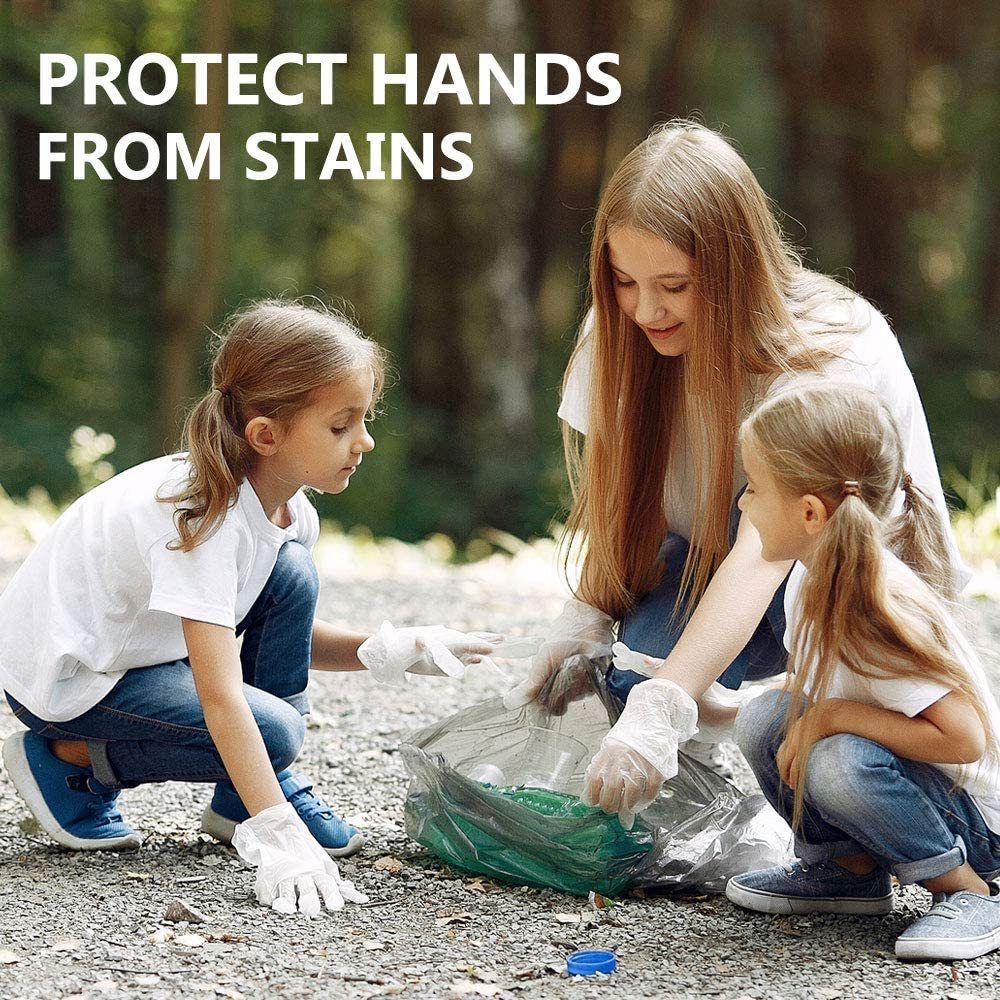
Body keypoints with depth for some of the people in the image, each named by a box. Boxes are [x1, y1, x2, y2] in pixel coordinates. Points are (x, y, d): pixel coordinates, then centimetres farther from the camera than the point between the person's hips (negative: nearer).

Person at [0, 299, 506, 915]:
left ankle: (242, 801, 2)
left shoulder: (288, 507, -5)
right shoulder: (206, 518, -32)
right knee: (274, 731, -21)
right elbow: (221, 699, -38)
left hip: (141, 645, 8)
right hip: (63, 674, -8)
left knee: (291, 578, -7)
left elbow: (293, 636, 10)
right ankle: (67, 761, -3)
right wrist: (279, 836, -42)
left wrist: (387, 651, -9)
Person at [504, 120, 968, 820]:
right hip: (712, 571, 4)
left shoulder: (832, 356, -30)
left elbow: (764, 547, -42)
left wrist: (661, 712, -54)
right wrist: (587, 620, -24)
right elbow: (622, 499, -4)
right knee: (638, 668, -30)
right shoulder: (626, 336, -13)